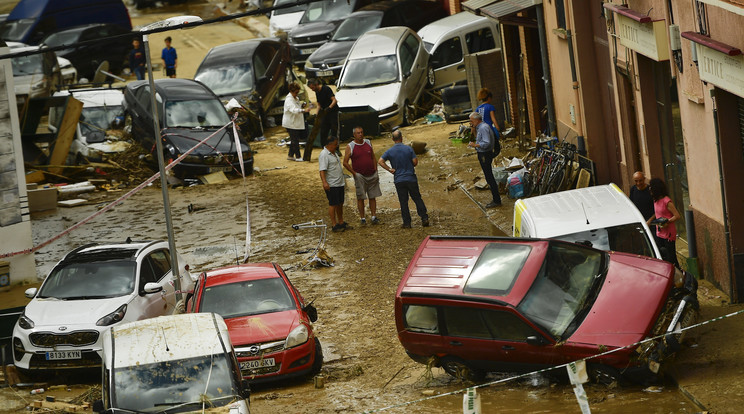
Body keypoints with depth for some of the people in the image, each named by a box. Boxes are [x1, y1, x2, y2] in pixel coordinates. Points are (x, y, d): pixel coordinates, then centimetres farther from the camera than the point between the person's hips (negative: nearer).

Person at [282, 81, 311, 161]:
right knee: (295, 140, -7)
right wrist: (303, 110, -45)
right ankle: (298, 157, -3)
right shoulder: (289, 99, -18)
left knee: (294, 140, 14)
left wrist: (301, 106, 5)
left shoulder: (296, 98, 13)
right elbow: (293, 110, -33)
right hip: (291, 123, -10)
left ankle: (290, 155, 23)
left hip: (296, 122, 10)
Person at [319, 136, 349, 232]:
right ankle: (334, 225, -1)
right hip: (331, 185, -9)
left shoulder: (333, 153, 16)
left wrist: (343, 181, 30)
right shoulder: (324, 155, -15)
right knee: (333, 204, -5)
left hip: (340, 184, 9)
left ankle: (341, 222, 23)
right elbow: (322, 170, -24)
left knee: (340, 203, 14)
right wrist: (324, 182, -34)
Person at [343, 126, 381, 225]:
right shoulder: (350, 147, -5)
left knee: (372, 197, 5)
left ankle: (374, 217, 9)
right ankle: (362, 218, 2)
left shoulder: (368, 143, 8)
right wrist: (354, 173, -8)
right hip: (360, 176, -4)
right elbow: (345, 163, -4)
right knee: (360, 198, -2)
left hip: (372, 175, 4)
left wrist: (375, 171, 7)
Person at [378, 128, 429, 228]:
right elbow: (415, 162, -6)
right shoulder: (408, 149, -5)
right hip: (411, 178, 0)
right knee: (417, 199, 10)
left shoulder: (390, 151, -3)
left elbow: (380, 161, -11)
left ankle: (407, 223, 4)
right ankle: (424, 218, 7)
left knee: (403, 202, 4)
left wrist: (390, 169, -5)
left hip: (399, 180, 0)